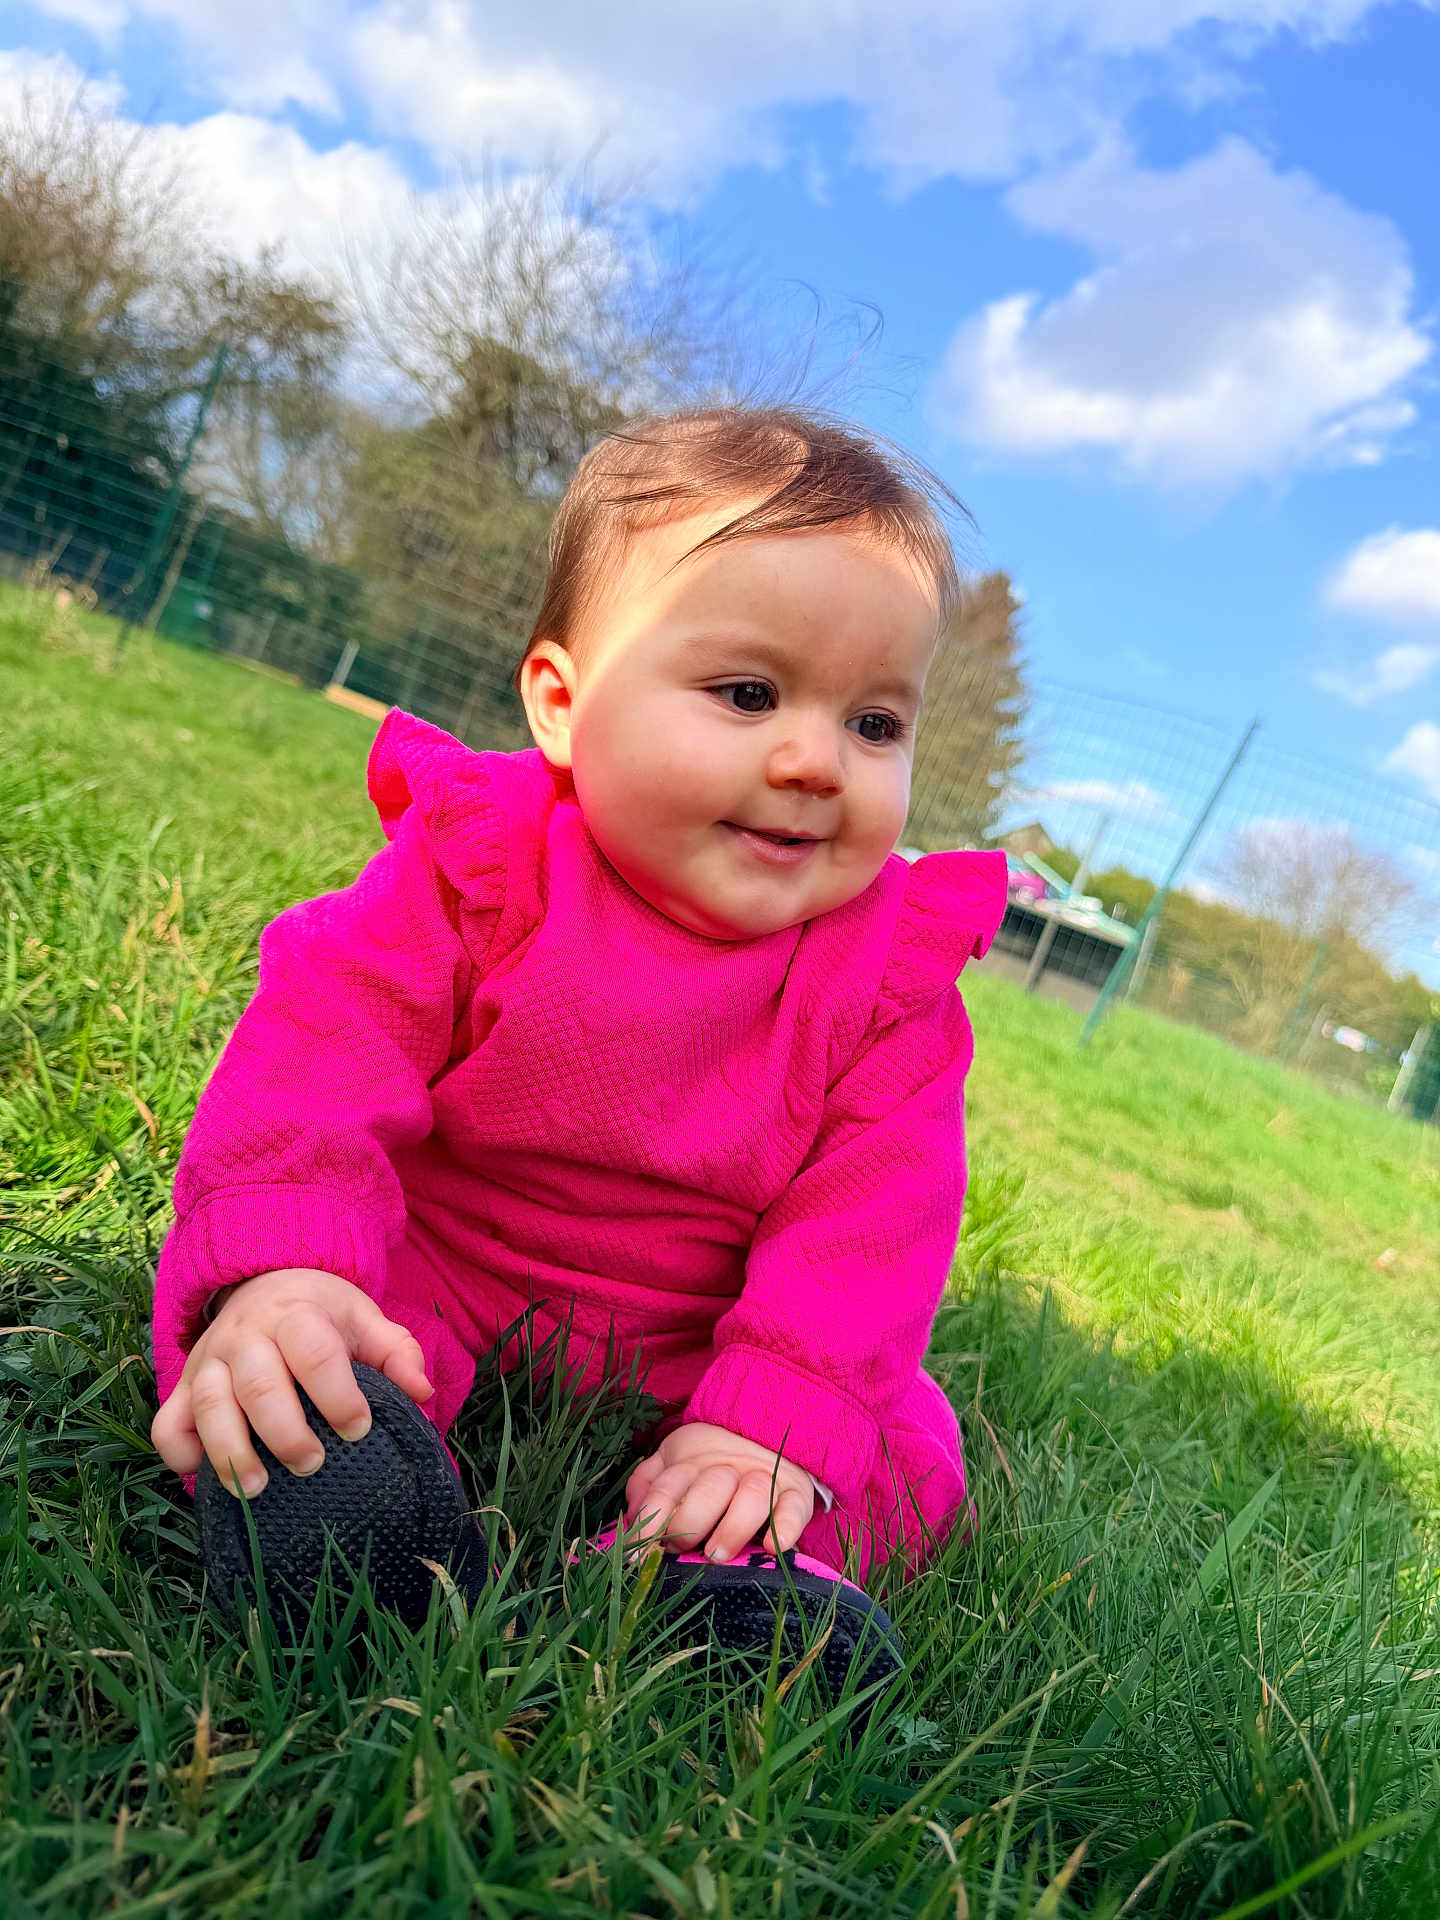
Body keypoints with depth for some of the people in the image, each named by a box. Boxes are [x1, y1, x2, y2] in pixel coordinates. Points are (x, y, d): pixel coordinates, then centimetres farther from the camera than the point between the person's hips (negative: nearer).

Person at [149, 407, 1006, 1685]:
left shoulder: (893, 969, -11)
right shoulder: (479, 868, -16)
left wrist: (777, 1424, -29)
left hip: (690, 1366, 2)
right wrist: (276, 1270, -41)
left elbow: (872, 1219, -16)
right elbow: (322, 1049, -23)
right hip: (427, 1283, -1)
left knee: (907, 1459, -13)